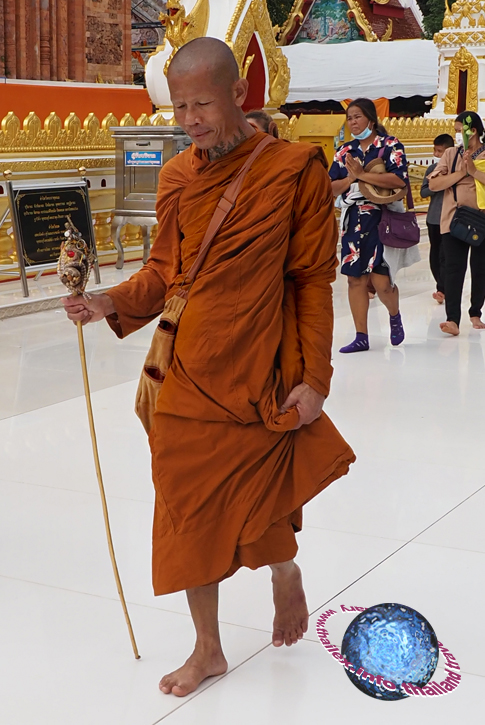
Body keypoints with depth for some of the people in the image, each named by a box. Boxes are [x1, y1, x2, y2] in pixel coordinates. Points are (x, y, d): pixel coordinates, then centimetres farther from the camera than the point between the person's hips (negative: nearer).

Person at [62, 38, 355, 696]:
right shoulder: (178, 177, 6)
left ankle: (286, 573, 44)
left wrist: (313, 378, -9)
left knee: (264, 512, 7)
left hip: (260, 378, -4)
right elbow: (165, 271, 13)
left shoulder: (293, 170, -8)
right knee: (190, 511, 9)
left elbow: (314, 281, -6)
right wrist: (112, 303, -6)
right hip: (188, 377, 4)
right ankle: (208, 649, 27)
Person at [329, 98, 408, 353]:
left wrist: (362, 174, -19)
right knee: (355, 279, 3)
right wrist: (350, 178, -12)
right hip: (353, 221, 5)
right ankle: (361, 337, 11)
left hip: (382, 219, -5)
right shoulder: (345, 150, 11)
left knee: (381, 282, -8)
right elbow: (331, 188, 8)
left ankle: (394, 315, 24)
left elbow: (399, 179, -18)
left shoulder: (390, 145, -3)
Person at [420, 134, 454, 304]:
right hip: (433, 218, 5)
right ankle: (443, 287, 19)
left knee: (445, 255, -8)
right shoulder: (432, 168, 6)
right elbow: (423, 192, 4)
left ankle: (442, 289, -10)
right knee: (435, 255, 10)